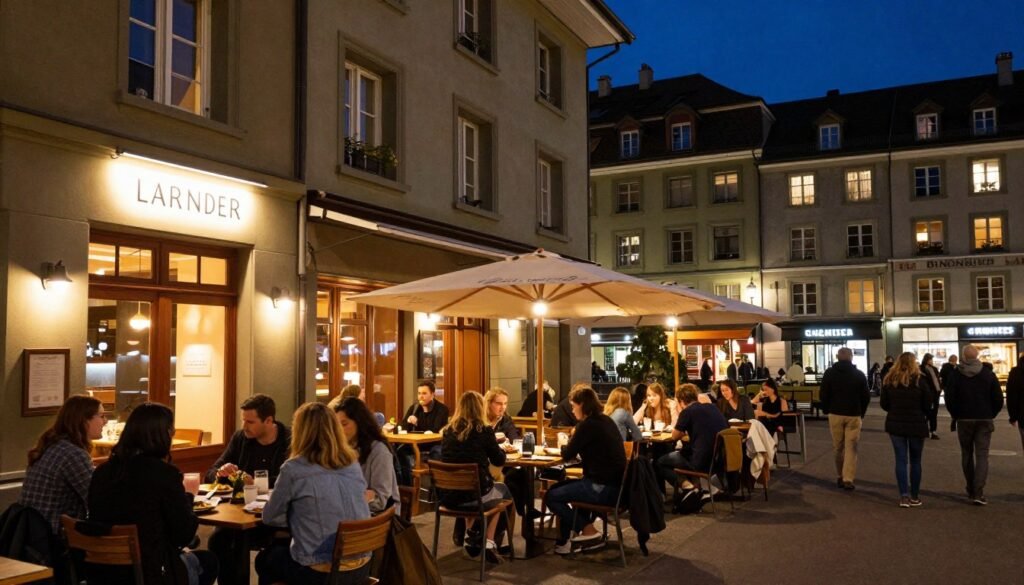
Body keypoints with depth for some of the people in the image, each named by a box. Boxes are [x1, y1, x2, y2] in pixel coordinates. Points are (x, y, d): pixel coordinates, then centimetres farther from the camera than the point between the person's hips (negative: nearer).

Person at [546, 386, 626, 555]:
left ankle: (589, 532, 6)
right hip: (615, 484, 10)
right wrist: (571, 446, 11)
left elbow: (568, 455, -9)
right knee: (561, 488, 25)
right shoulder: (606, 420, 11)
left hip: (603, 488, -10)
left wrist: (564, 445, 12)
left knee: (552, 496, -2)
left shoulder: (588, 425, -16)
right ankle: (566, 540, 25)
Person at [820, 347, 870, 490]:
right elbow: (866, 397, 3)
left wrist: (826, 411, 13)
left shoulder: (829, 373, 0)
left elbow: (823, 395, 0)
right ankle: (848, 479, -5)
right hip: (854, 415, 0)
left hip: (835, 414, 0)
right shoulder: (859, 374, 0)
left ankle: (840, 477, 16)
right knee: (851, 448, 1)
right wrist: (862, 413, 15)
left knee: (838, 447, 10)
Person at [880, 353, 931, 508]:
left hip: (895, 424, 2)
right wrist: (923, 415, 15)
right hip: (916, 425, -2)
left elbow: (883, 403, 2)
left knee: (901, 460, 5)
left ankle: (904, 496, -1)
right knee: (915, 461, 10)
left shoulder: (889, 380, -2)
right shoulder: (920, 380, -9)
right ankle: (914, 496, 16)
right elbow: (927, 404, -5)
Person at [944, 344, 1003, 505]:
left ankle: (971, 491, 19)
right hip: (984, 420, 0)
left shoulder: (955, 375, -5)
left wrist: (956, 415, 6)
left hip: (964, 420, 0)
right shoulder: (988, 374, -2)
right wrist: (990, 415, 11)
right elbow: (998, 399, -1)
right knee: (982, 456, 0)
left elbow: (949, 399, -8)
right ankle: (978, 493, -11)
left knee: (967, 455, 13)